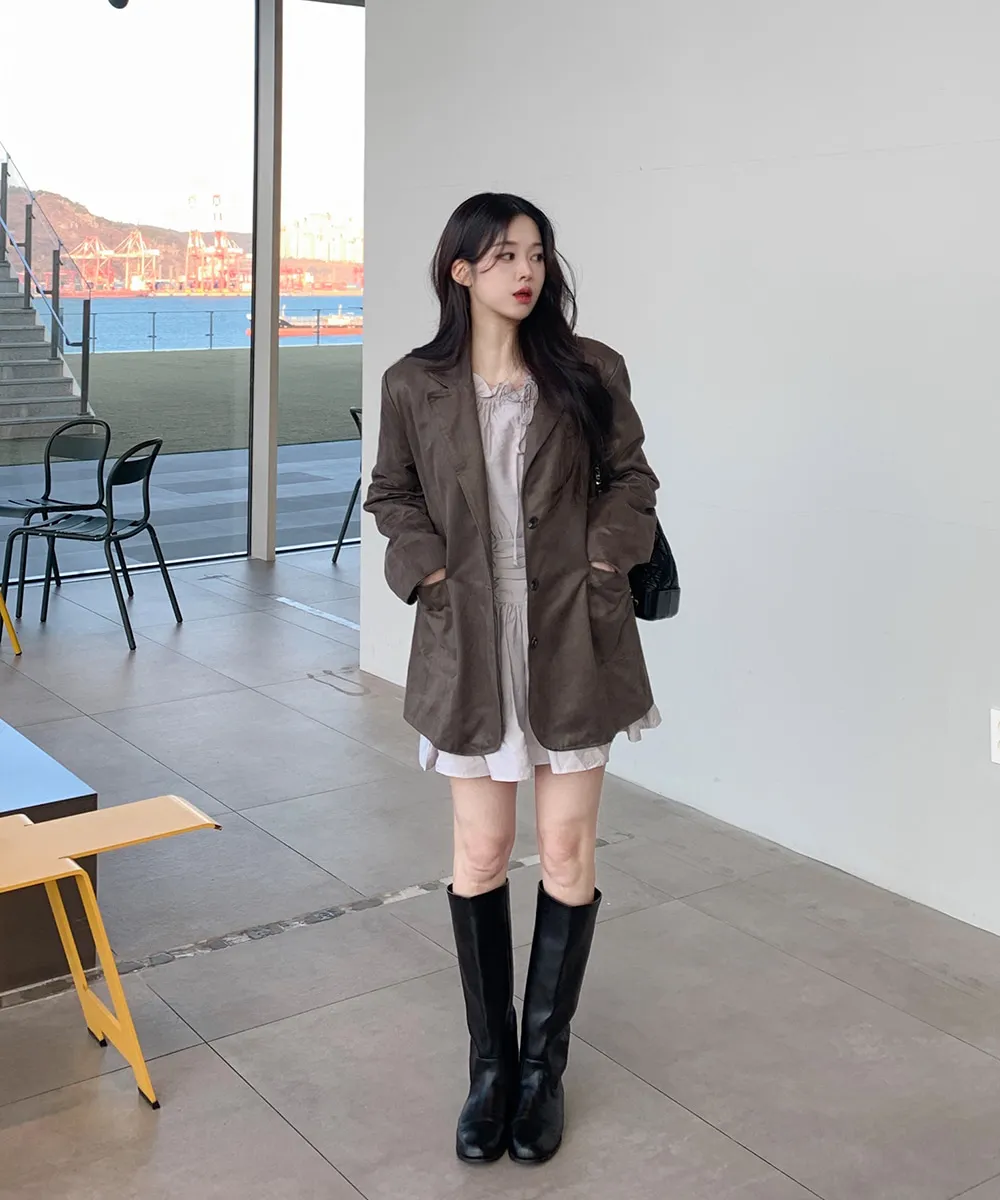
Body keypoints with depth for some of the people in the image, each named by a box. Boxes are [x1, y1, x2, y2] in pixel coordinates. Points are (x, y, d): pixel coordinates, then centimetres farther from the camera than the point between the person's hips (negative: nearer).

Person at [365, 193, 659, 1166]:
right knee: (479, 854, 7)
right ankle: (490, 1064, 24)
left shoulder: (590, 373, -1)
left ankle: (544, 1066, 23)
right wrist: (429, 572, -6)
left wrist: (602, 559, -8)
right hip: (469, 644, 0)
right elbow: (390, 495, 10)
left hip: (573, 639, 0)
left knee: (568, 853, 5)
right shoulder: (414, 386, -1)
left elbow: (632, 479, 8)